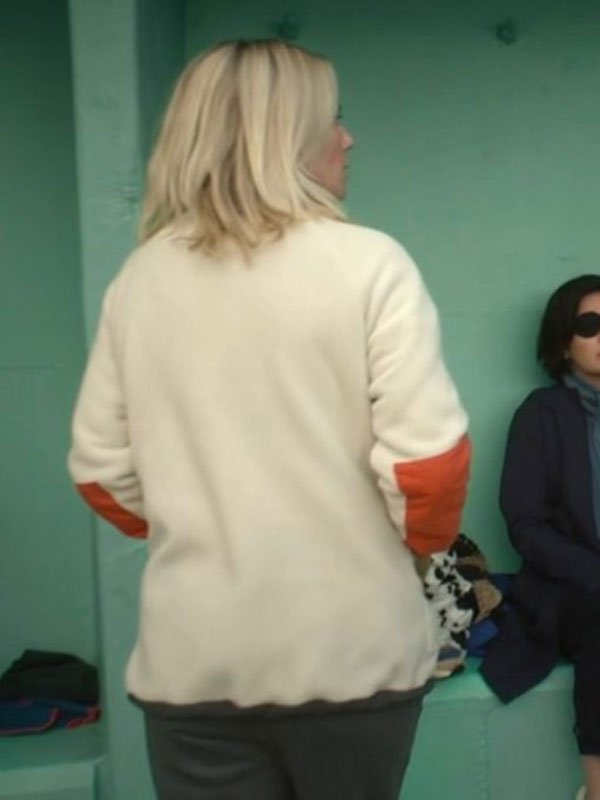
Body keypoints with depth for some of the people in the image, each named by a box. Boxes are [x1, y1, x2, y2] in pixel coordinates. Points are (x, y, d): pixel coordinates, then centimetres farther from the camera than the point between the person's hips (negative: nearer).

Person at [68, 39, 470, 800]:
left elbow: (100, 468, 3)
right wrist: (420, 541, 7)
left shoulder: (140, 277, 1)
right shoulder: (367, 263, -10)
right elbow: (428, 462, -15)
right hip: (352, 646, -2)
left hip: (191, 658, 2)